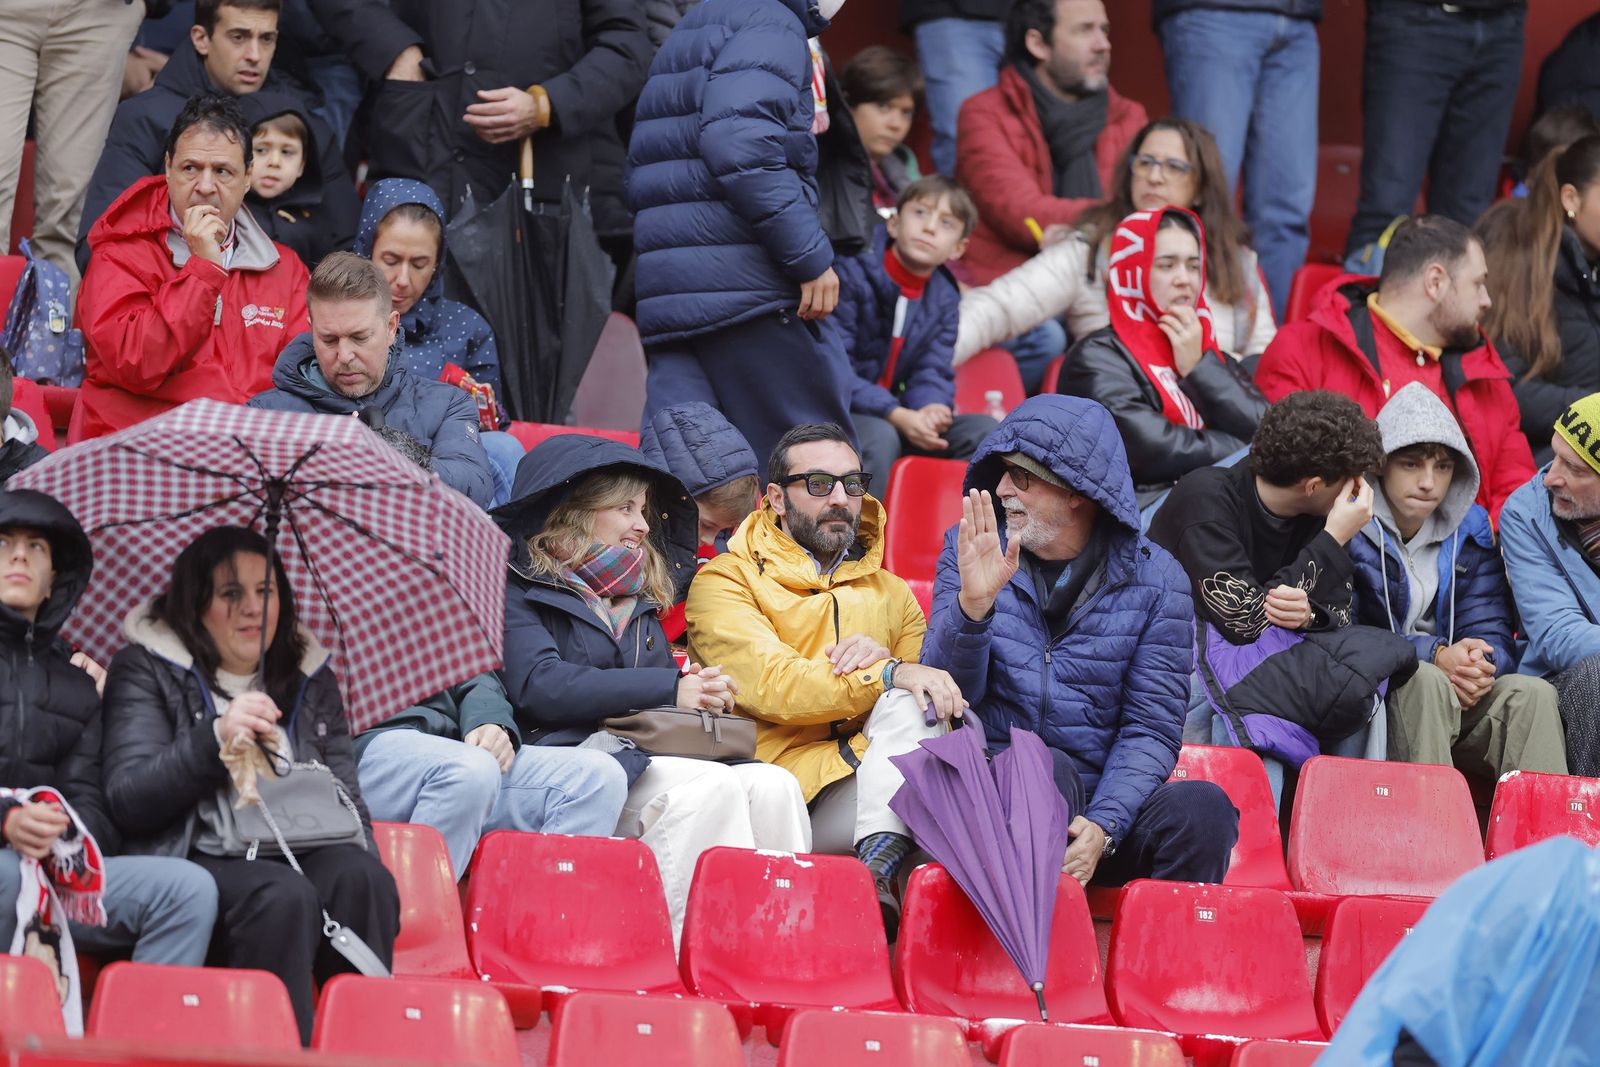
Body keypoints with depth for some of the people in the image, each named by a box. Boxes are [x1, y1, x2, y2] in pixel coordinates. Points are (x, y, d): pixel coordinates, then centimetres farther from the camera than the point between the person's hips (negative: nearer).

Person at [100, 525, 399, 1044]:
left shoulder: (312, 678, 22)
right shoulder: (146, 671, 9)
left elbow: (346, 800, 20)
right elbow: (126, 800, -2)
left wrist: (360, 859, -2)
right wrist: (216, 739, -15)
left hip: (303, 856, 4)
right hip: (199, 861, -4)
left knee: (361, 879, -31)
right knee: (283, 895, -36)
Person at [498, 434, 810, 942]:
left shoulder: (638, 599, 29)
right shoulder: (517, 585, 7)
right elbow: (540, 686, -10)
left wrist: (700, 690, 3)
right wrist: (671, 689, -10)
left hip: (650, 758, 7)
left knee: (773, 785, -22)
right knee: (712, 787, -31)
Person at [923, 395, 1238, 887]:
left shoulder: (1154, 580, 4)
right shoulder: (970, 551, 7)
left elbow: (1151, 729, -1)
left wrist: (1101, 826, -19)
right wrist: (972, 606, -23)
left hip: (1098, 808, 1)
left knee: (1202, 807, -29)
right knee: (1048, 767, -34)